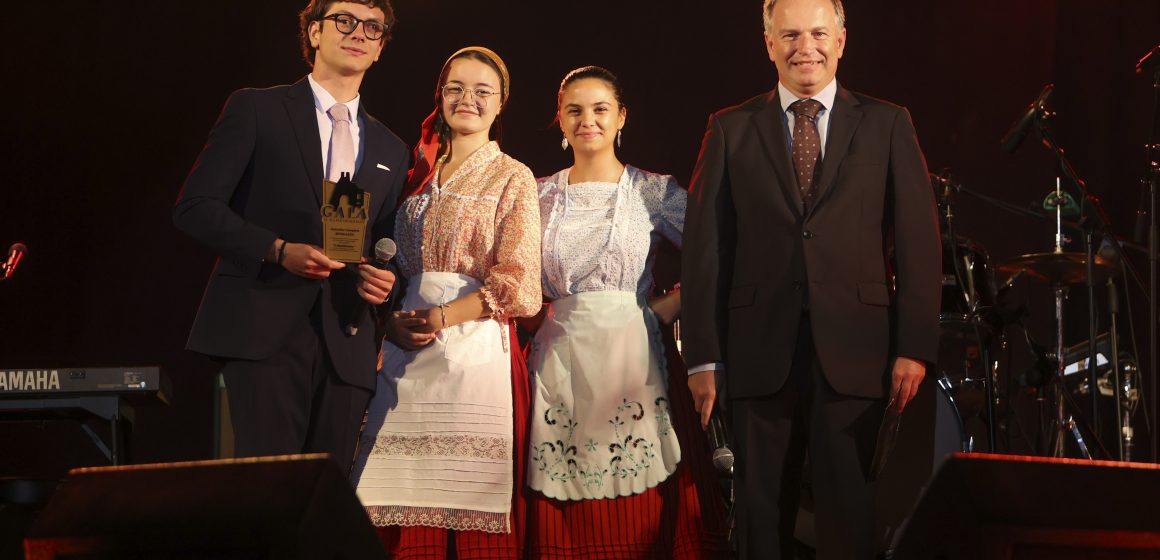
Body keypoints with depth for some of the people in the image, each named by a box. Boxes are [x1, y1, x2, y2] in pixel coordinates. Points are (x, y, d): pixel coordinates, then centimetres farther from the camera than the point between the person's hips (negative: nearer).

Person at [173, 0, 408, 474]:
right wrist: (278, 250, -14)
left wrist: (383, 279, 2)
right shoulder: (256, 110, 7)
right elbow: (195, 207, -1)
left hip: (345, 343, 4)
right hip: (264, 330, -4)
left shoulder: (390, 150, 22)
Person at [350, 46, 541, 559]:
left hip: (477, 347, -4)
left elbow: (518, 283, -5)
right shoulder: (420, 173, 17)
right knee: (409, 504, -1)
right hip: (407, 349, 4)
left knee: (472, 501, -7)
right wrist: (392, 319, -2)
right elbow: (392, 265, 17)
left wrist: (442, 317, -13)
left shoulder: (511, 179, 4)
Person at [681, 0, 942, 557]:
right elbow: (705, 247, 4)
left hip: (853, 352, 0)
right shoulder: (730, 130, 9)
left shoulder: (887, 125, 8)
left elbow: (917, 240, 3)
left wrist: (915, 345, -5)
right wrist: (703, 356, -2)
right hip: (760, 352, 1)